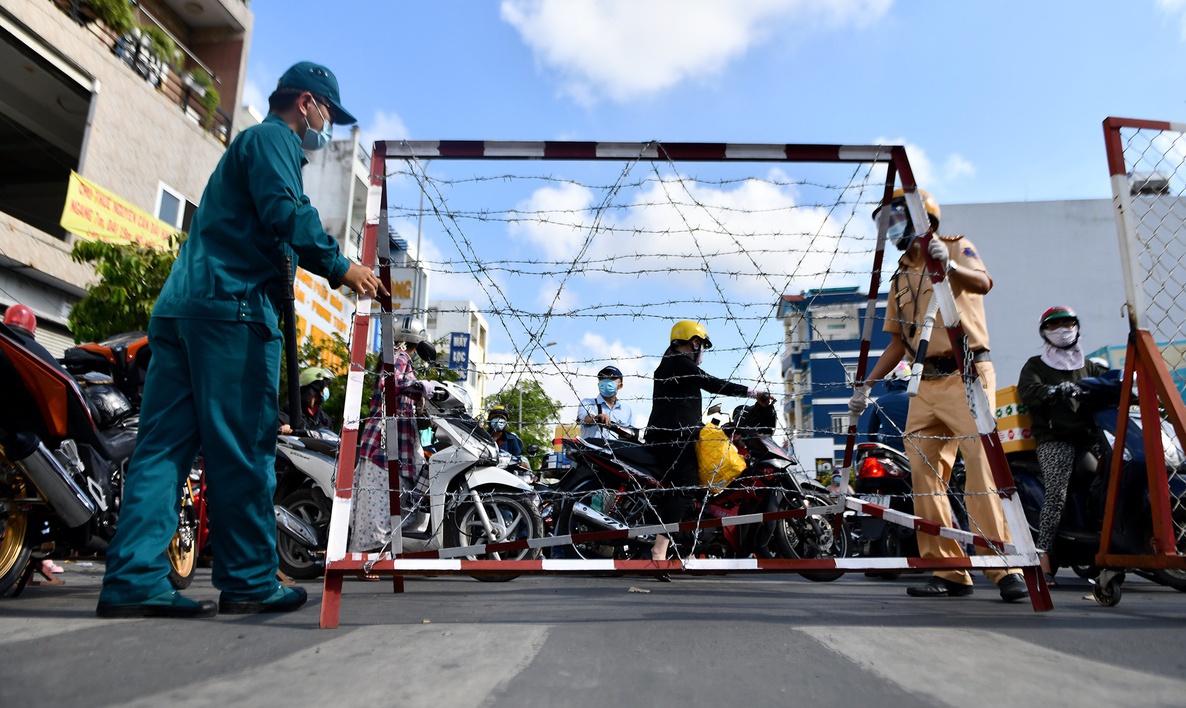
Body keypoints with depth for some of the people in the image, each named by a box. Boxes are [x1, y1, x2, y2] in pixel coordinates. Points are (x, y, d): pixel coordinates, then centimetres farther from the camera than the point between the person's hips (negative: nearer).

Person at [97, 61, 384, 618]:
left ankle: (134, 580, 0)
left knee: (164, 445, 2)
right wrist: (339, 268, -8)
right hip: (233, 306, -10)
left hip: (181, 304, 10)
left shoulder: (248, 143, 33)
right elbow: (285, 213, -14)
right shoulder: (273, 138, 3)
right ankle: (249, 582, -2)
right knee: (242, 450, -8)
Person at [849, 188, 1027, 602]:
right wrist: (866, 383, 14)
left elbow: (982, 282, -18)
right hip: (926, 385, 6)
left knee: (982, 470, -14)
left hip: (966, 376, -6)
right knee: (924, 475, 0)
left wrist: (950, 266, -38)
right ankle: (948, 572, 5)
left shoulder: (957, 247, 5)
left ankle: (1006, 569, -8)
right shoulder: (901, 277, 21)